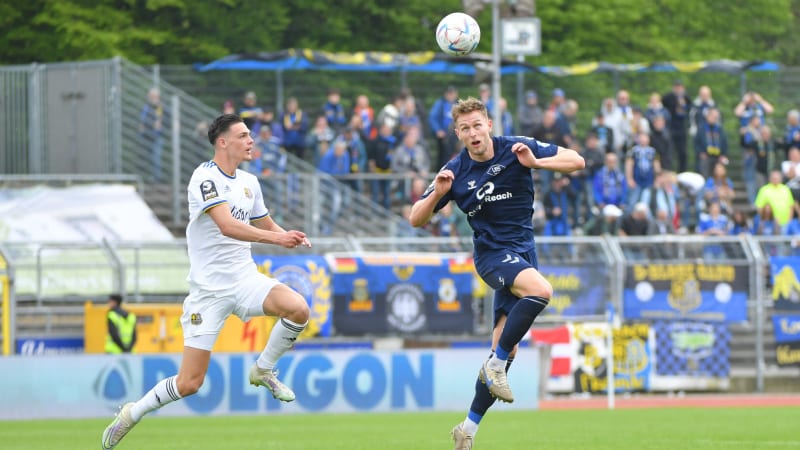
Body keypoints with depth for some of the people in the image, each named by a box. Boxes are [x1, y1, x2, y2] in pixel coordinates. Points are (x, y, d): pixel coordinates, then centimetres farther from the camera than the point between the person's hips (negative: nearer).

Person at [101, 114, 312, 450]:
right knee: (189, 383, -8)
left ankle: (263, 370, 3)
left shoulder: (249, 182, 11)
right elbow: (228, 226, -28)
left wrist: (291, 237, 2)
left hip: (245, 278, 6)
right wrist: (275, 237, -36)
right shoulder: (205, 178, -14)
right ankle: (131, 415, 17)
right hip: (208, 289, -6)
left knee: (297, 309, -23)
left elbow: (266, 226, 23)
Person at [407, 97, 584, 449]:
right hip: (491, 253, -3)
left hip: (523, 253, 3)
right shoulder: (455, 171, -5)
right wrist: (437, 193, -20)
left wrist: (535, 162, -19)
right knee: (541, 289, -34)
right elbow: (416, 219, 0)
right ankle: (496, 366, -22)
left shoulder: (516, 149, -4)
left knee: (505, 348, 0)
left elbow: (576, 161, -2)